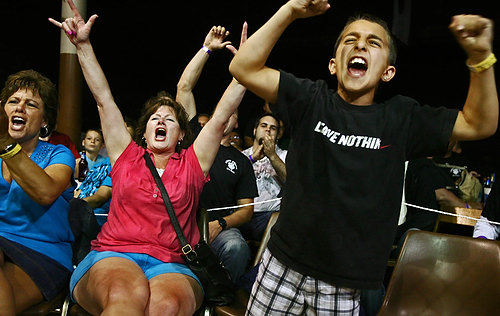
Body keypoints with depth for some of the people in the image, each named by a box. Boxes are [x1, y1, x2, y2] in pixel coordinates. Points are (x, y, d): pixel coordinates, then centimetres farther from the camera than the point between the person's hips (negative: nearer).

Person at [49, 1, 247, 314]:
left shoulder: (191, 164, 17)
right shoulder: (127, 156, 18)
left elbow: (222, 115, 13)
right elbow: (104, 98, 16)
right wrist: (83, 45, 16)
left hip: (170, 265, 1)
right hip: (109, 259, 0)